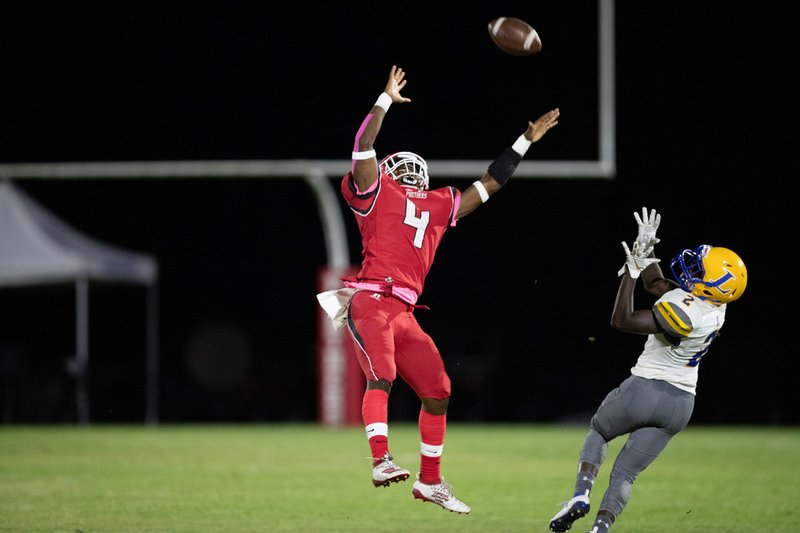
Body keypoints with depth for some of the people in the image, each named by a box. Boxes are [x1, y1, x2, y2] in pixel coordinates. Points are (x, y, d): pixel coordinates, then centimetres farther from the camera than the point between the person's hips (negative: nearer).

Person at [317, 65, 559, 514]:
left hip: (404, 313, 7)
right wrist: (387, 100, -5)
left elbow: (490, 183, 30)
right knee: (381, 376, -25)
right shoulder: (377, 192, 8)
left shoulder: (439, 206, 23)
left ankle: (431, 481, 18)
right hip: (370, 300, -7)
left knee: (438, 391, 7)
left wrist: (527, 140, 32)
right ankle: (382, 460, -37)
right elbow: (364, 147, -7)